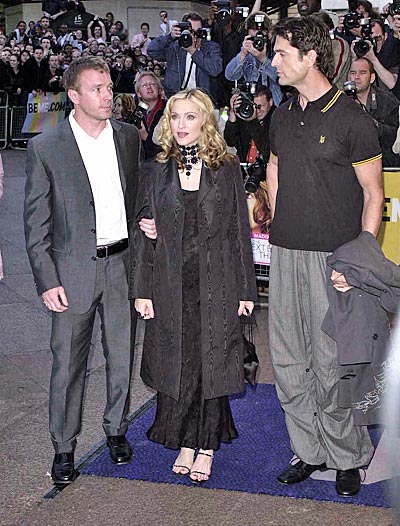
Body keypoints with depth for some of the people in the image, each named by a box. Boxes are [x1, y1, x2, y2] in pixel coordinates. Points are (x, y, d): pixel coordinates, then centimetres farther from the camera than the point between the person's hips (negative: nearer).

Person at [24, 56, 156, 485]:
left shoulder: (129, 136, 4)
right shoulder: (45, 147, -7)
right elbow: (35, 222, -5)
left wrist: (145, 223, -3)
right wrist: (47, 282, -9)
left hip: (123, 264, 4)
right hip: (74, 269, -3)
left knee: (122, 356, 14)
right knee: (68, 364, 4)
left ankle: (116, 430, 34)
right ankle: (63, 446, 21)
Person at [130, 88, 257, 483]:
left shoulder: (227, 170, 2)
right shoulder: (155, 171, 5)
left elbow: (240, 231, 3)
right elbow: (143, 233, 5)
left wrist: (245, 289, 0)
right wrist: (141, 290, 0)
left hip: (216, 284, -1)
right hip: (170, 284, 1)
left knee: (211, 362, 2)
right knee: (176, 363, 6)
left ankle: (206, 445, 17)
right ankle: (185, 443, 22)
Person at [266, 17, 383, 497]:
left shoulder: (351, 120, -8)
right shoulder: (282, 118, 11)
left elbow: (373, 193, -6)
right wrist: (279, 225, 15)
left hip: (332, 258, -6)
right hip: (285, 254, 6)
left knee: (331, 365, -2)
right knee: (287, 361, 9)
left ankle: (348, 456, 17)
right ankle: (309, 451, 24)